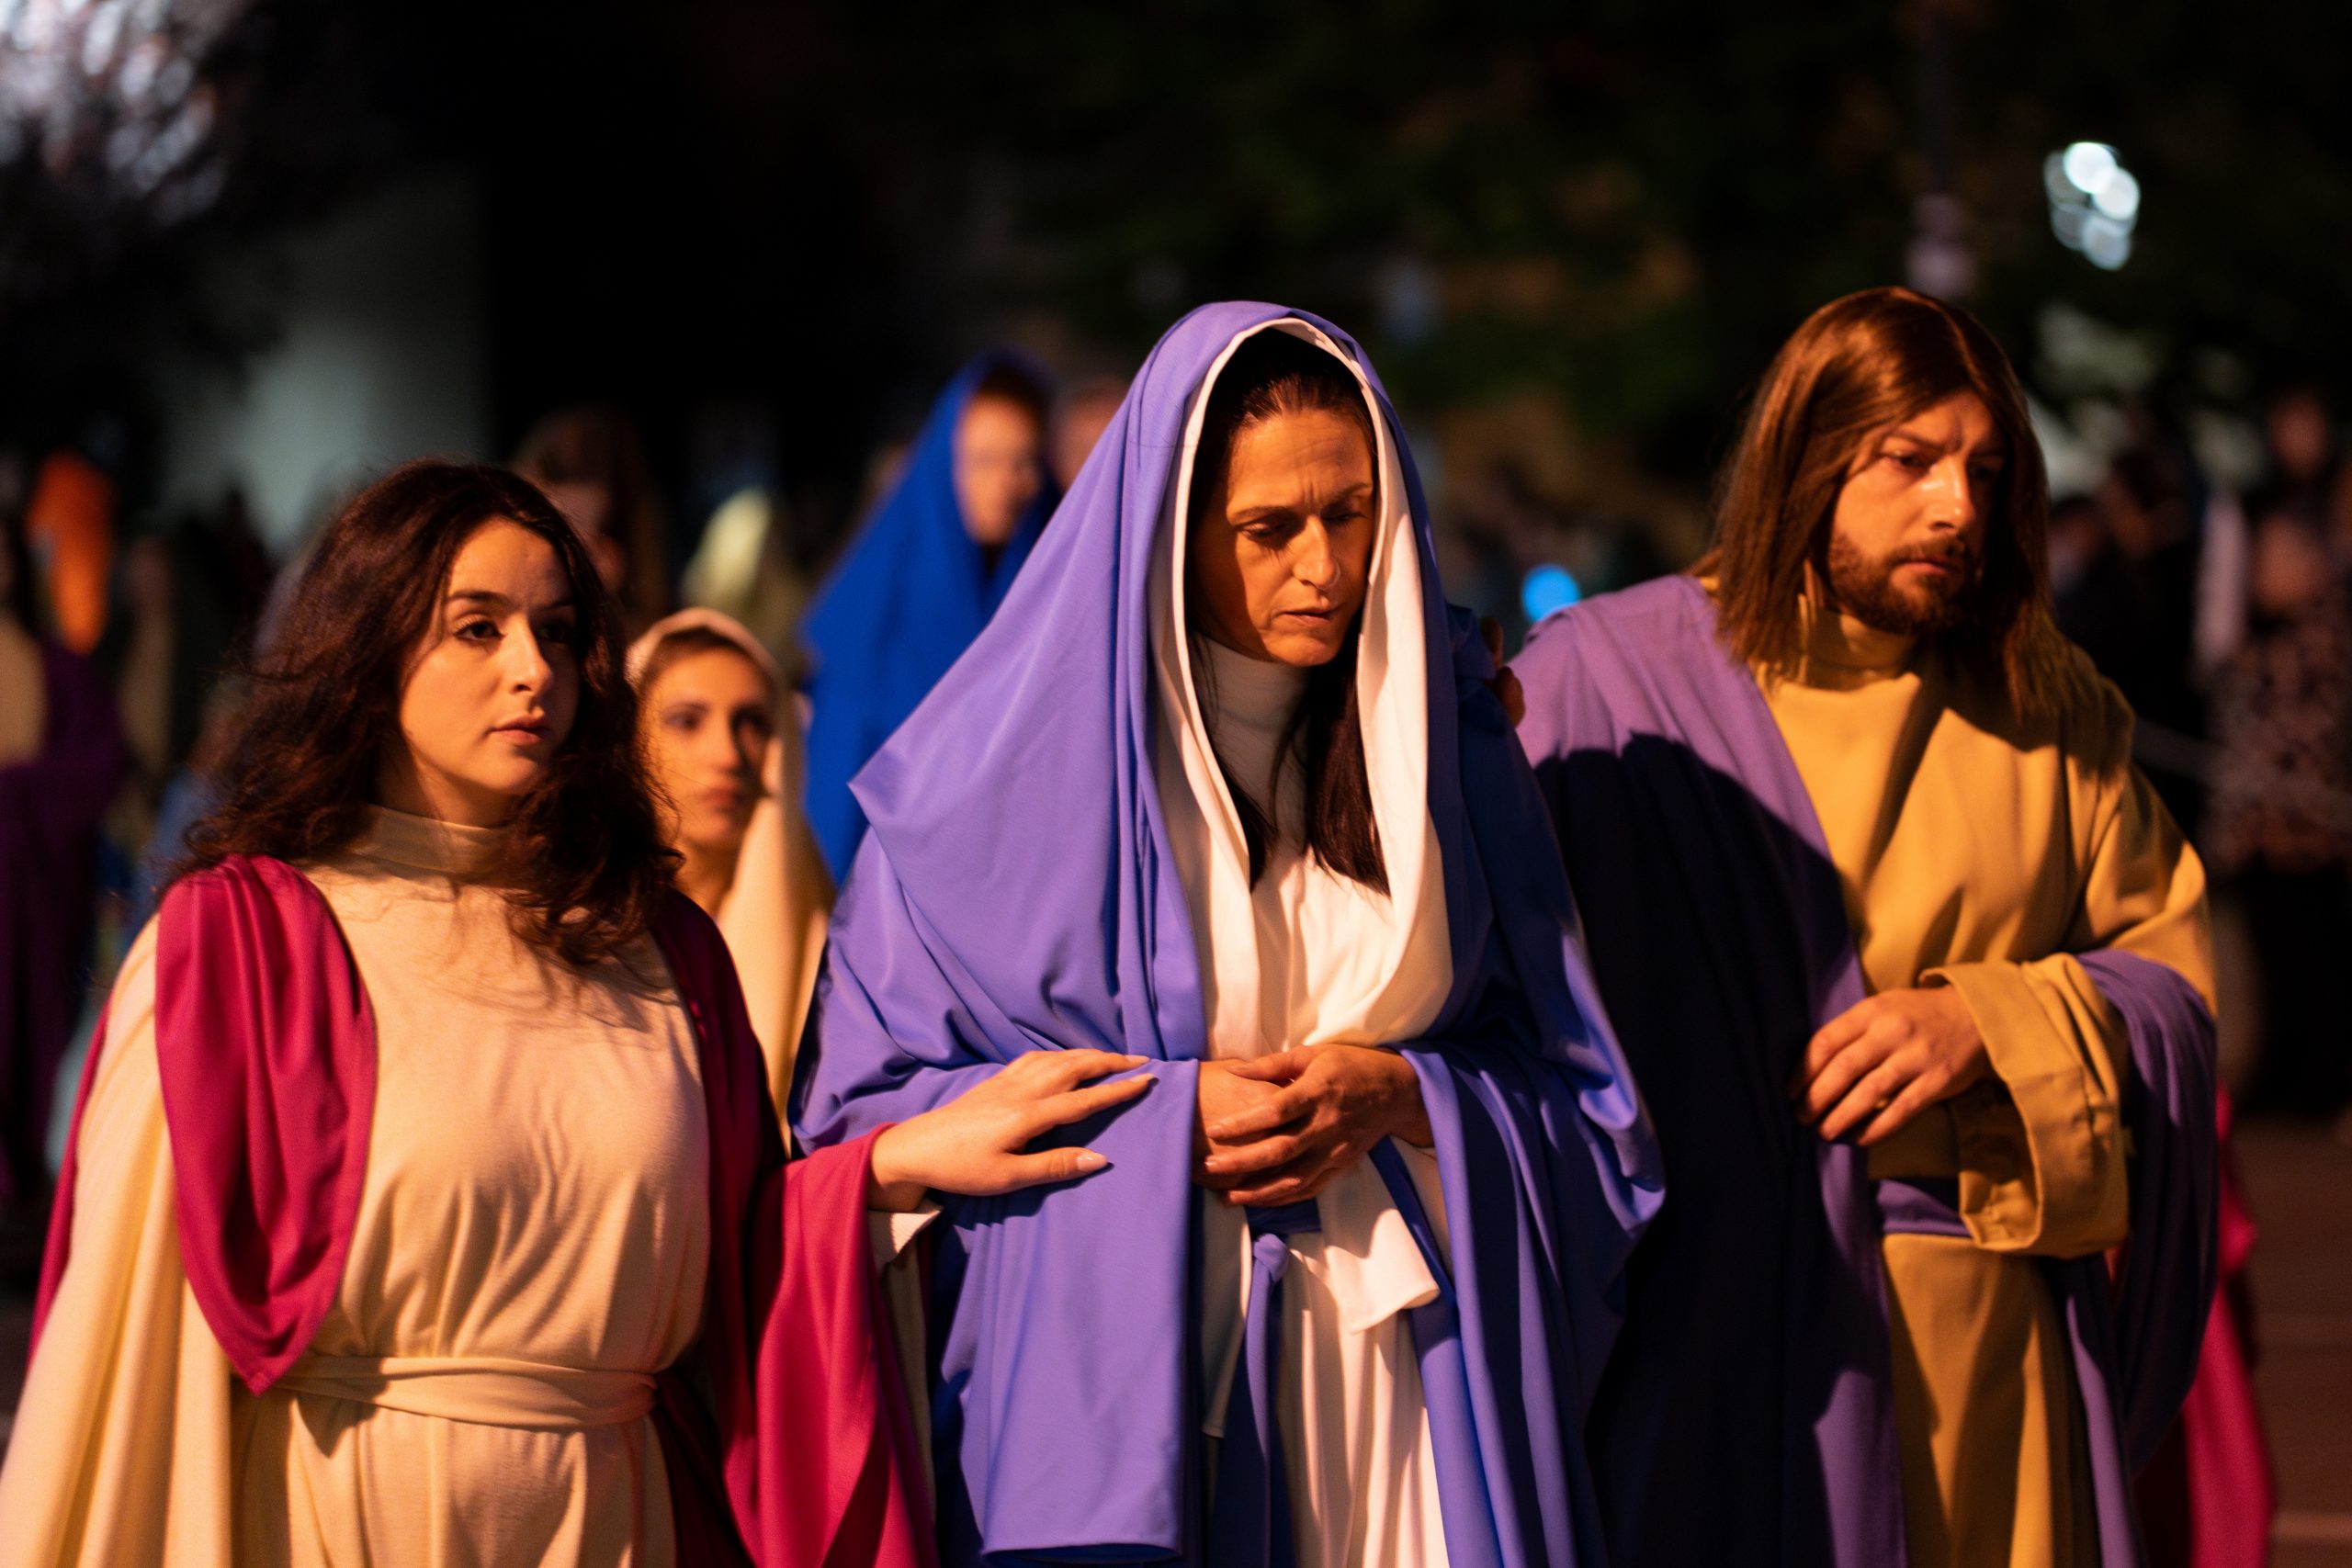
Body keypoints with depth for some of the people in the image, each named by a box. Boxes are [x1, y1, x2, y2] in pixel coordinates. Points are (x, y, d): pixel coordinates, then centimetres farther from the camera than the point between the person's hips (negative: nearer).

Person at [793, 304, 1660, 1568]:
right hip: (1107, 1389, -2)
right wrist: (1165, 1120, -12)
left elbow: (1571, 1093, 10)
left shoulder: (1445, 747, 10)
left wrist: (1399, 1097, -10)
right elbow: (869, 1107, -1)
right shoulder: (1012, 763, 0)